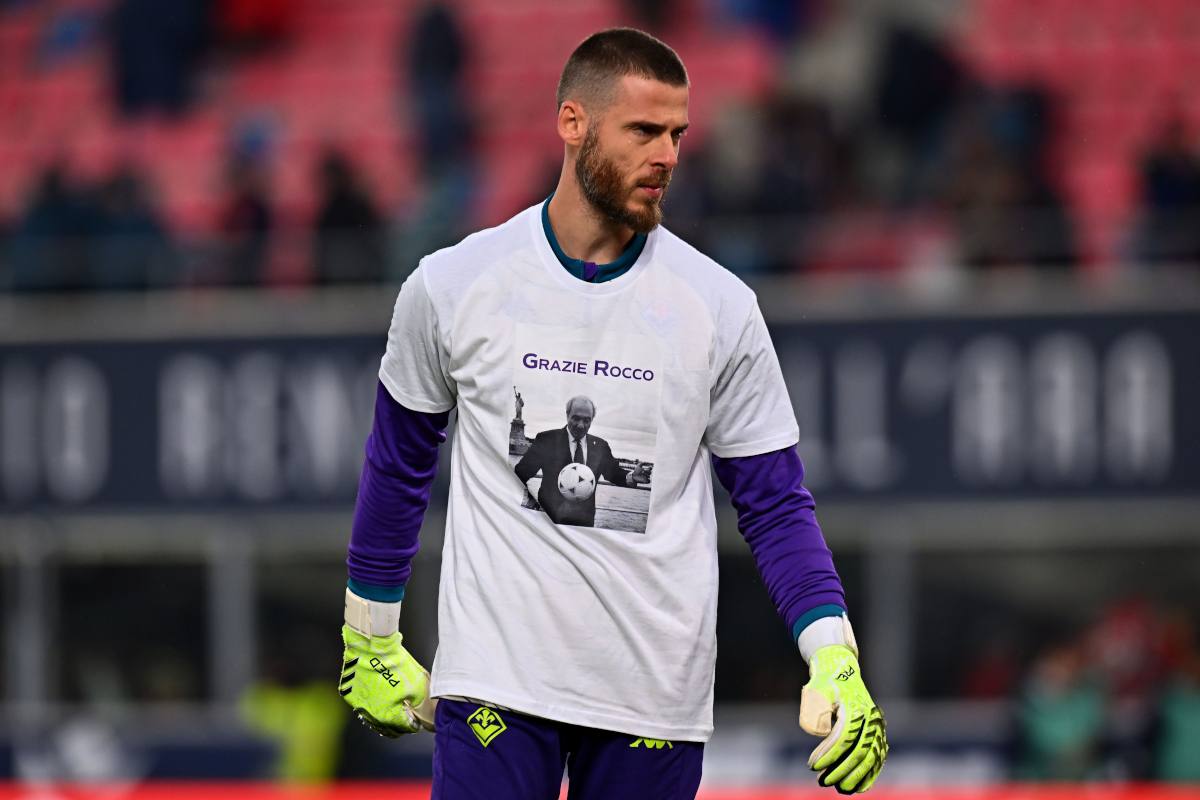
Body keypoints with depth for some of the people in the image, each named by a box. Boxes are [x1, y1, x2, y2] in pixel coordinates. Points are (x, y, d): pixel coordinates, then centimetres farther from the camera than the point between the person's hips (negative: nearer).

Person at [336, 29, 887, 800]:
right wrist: (370, 640, 17)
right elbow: (399, 466, 14)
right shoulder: (451, 287, 0)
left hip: (657, 696, 1)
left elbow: (774, 501, 3)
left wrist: (834, 661, -10)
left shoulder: (720, 306, 0)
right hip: (494, 688, -1)